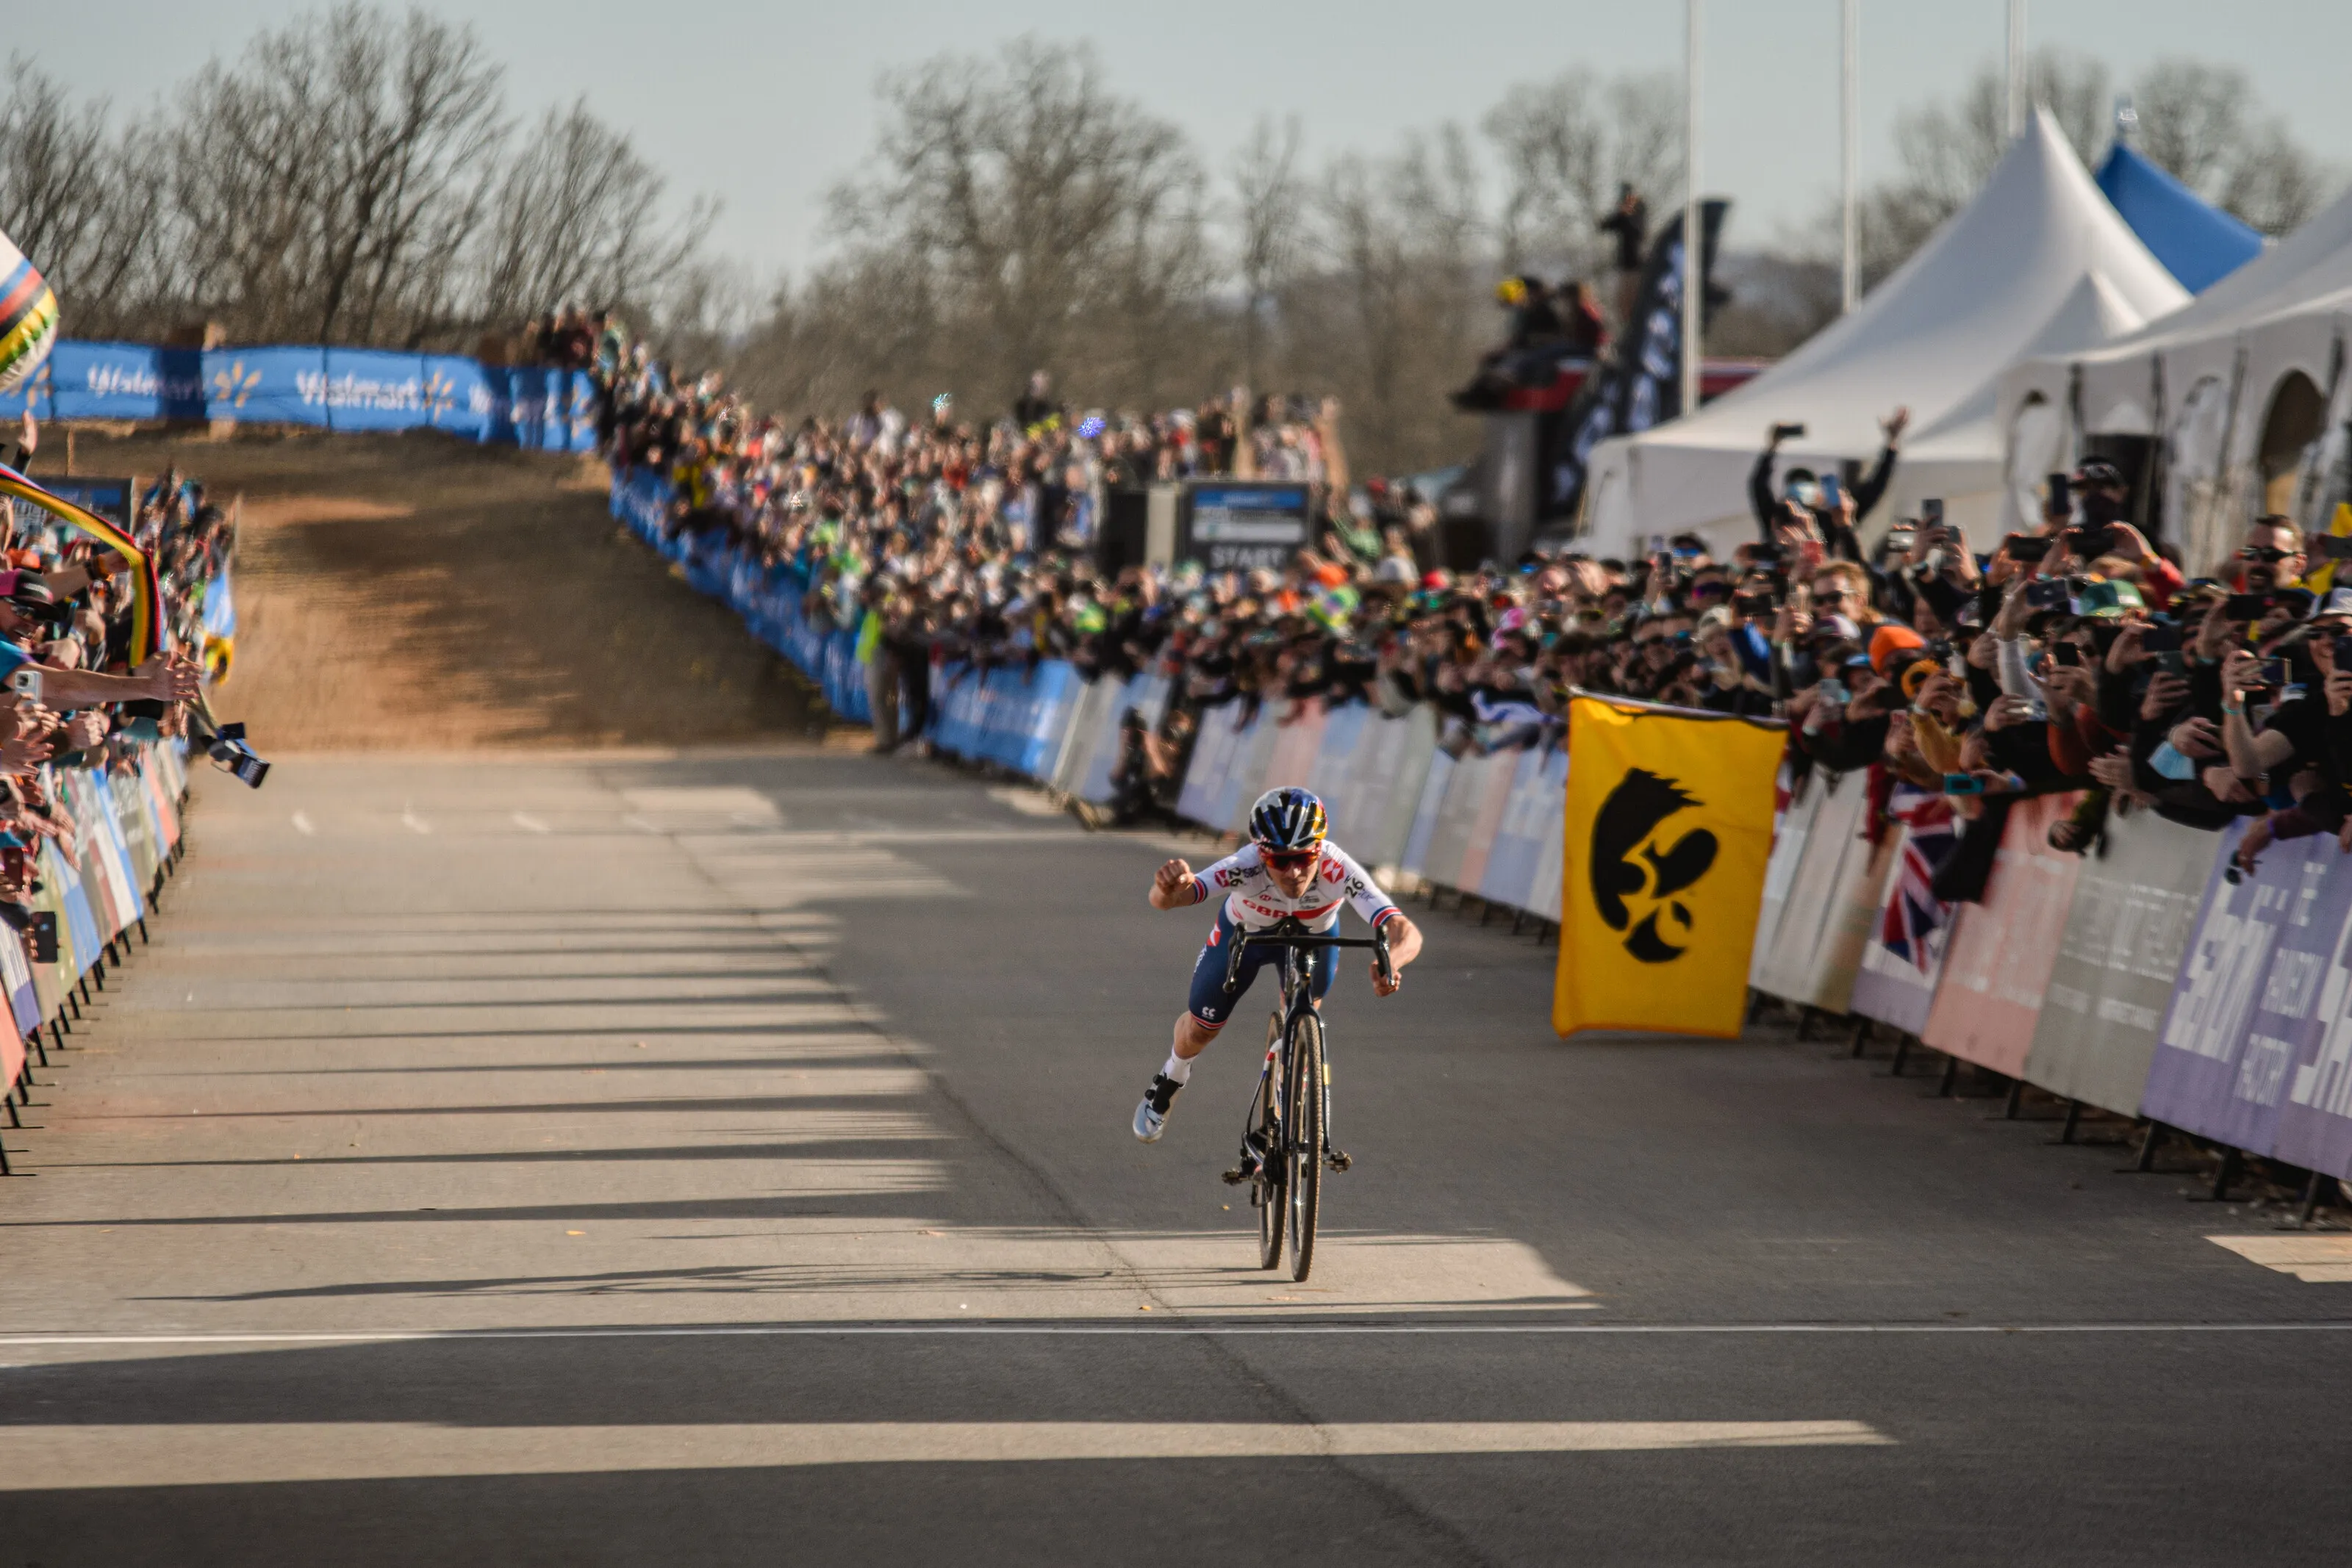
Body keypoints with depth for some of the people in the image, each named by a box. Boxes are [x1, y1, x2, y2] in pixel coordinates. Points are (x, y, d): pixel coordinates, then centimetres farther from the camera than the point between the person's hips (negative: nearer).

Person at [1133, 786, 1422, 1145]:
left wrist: (1390, 961, -77)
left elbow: (1406, 931, -54)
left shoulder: (1338, 870, -45)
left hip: (1313, 934, 0)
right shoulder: (1246, 867, -46)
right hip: (1245, 930, 0)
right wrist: (1170, 888, -81)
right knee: (1200, 1030, 12)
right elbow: (1162, 900, -56)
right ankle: (1171, 1079, 47)